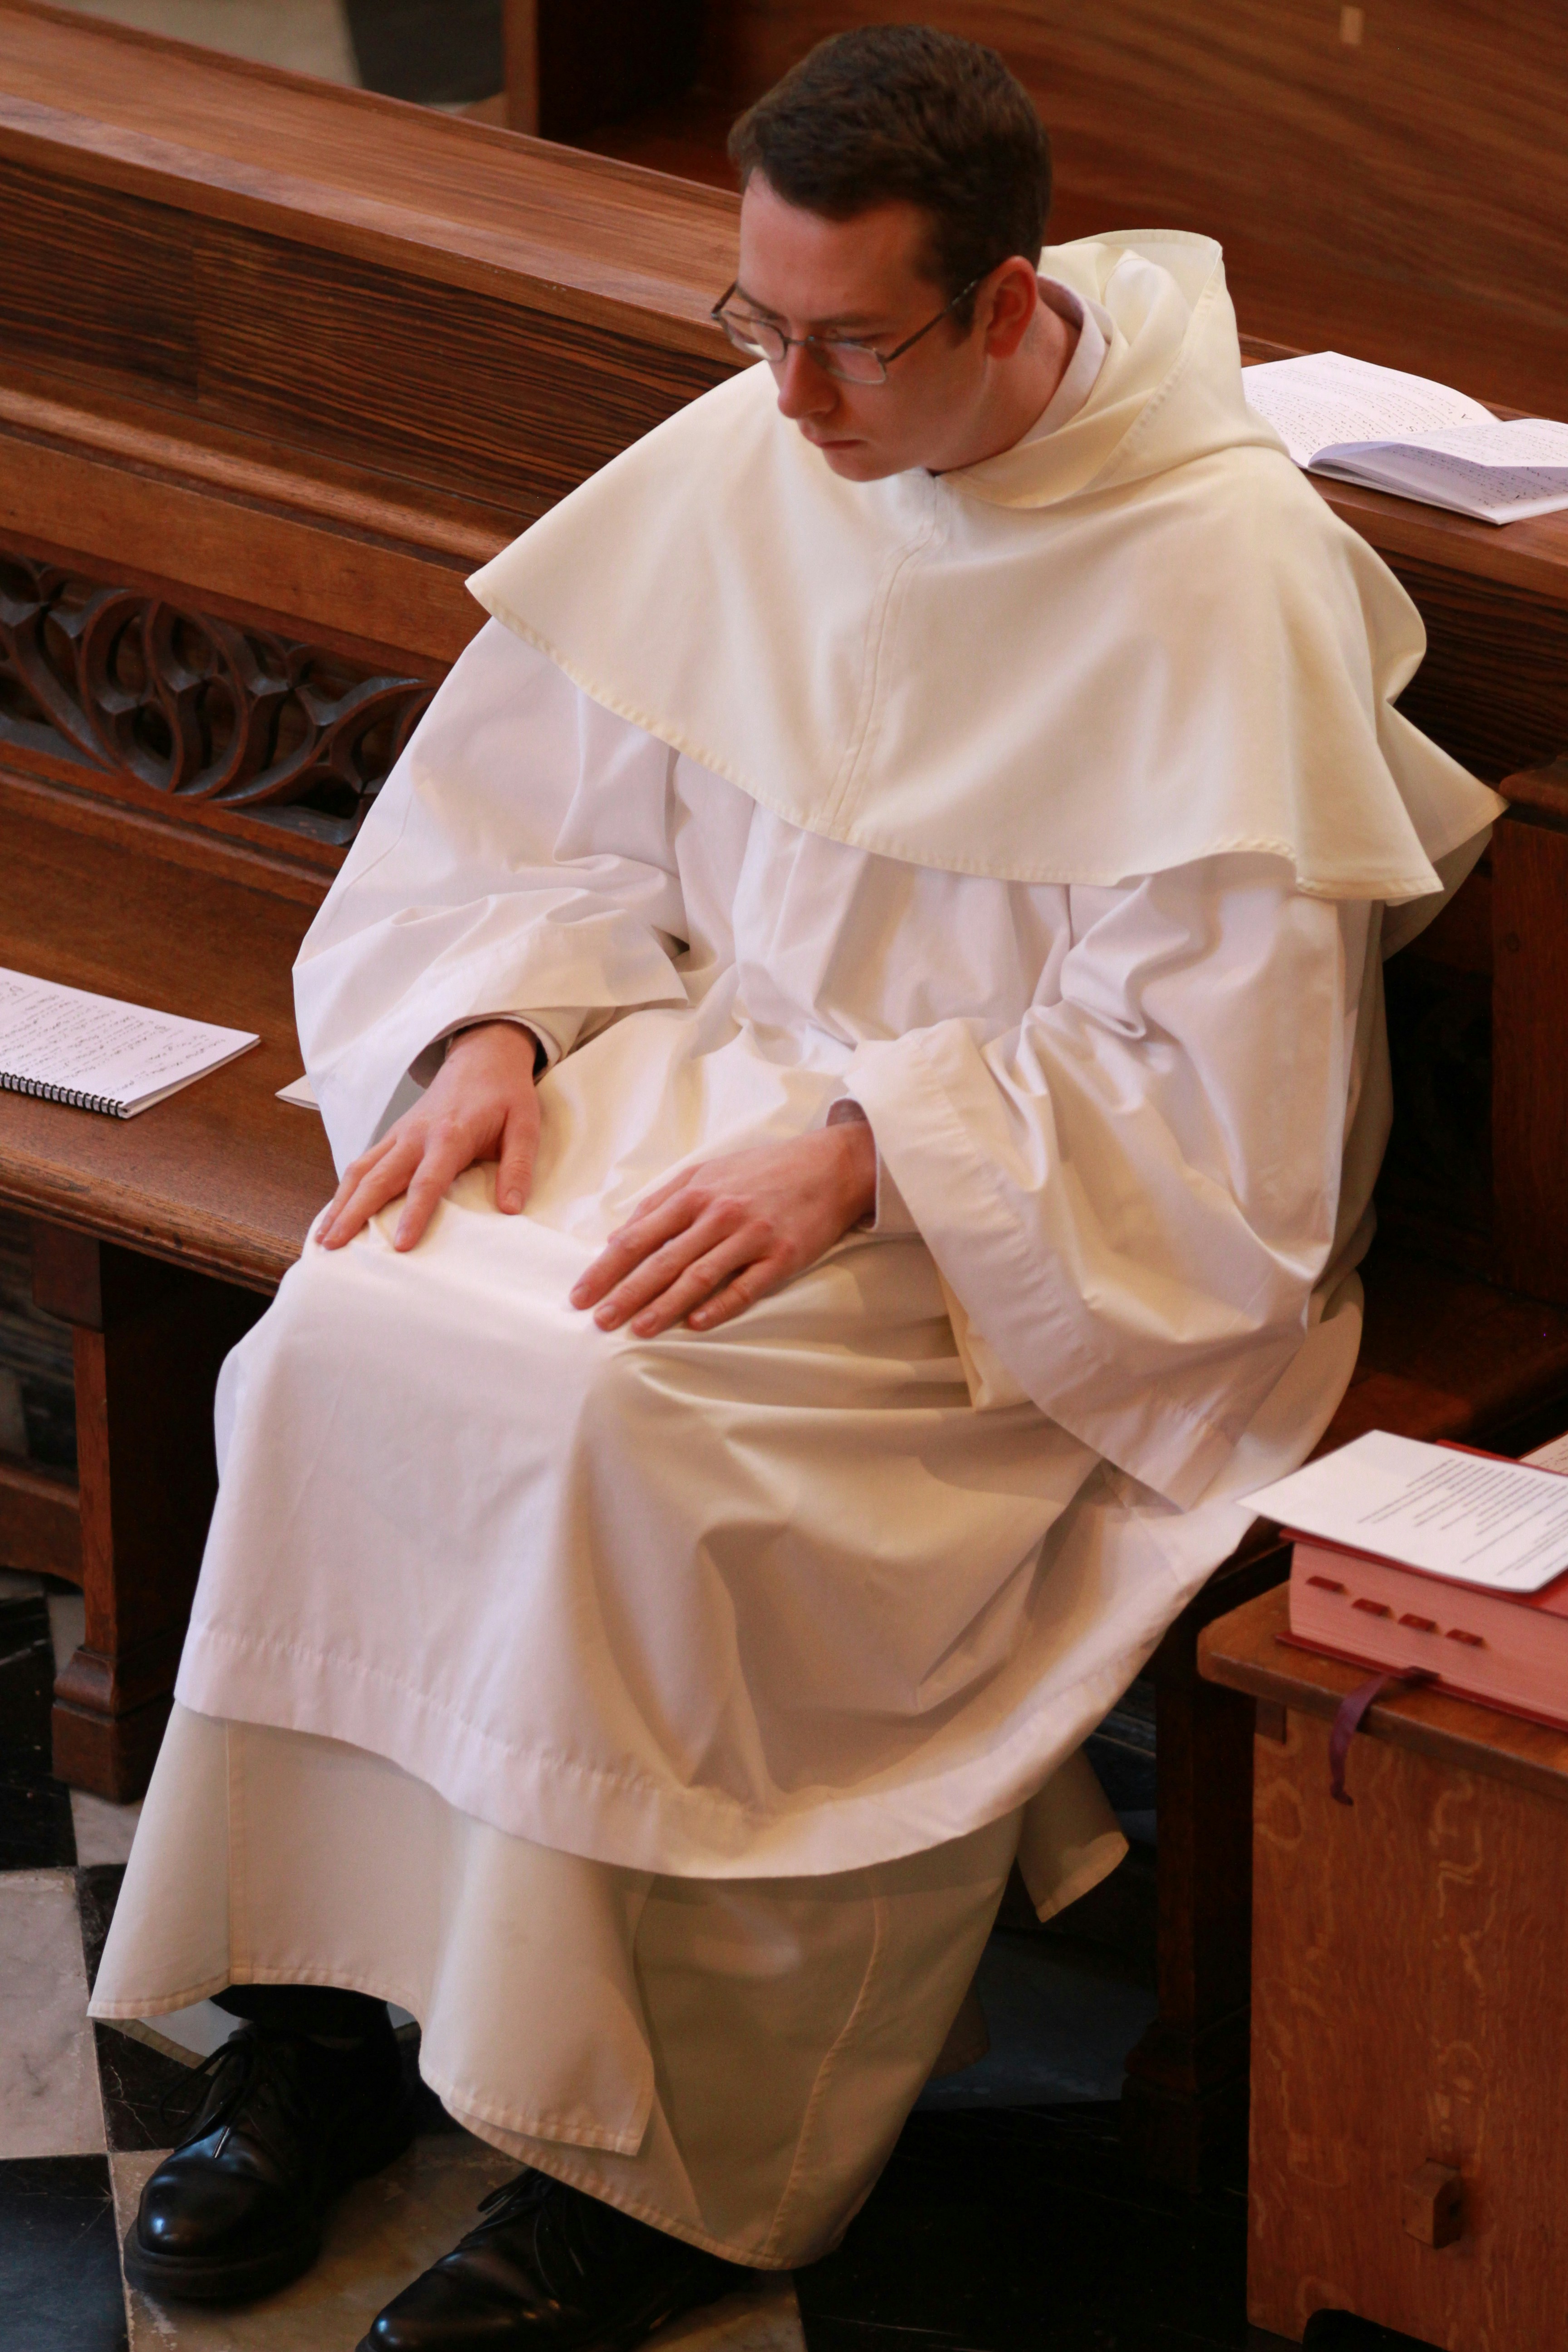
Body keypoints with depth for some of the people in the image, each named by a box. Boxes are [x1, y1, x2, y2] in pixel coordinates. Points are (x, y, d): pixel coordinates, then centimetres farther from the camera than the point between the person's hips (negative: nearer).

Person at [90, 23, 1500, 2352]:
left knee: (623, 1424, -30)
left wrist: (855, 1162, -26)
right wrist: (496, 1032, -8)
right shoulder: (742, 466, 1)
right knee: (356, 1336, -21)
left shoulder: (1230, 583, -17)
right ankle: (326, 1998, -9)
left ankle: (666, 2161, -17)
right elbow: (561, 824, 12)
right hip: (715, 1066, 6)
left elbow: (1212, 1089, -18)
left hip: (1034, 1233, -6)